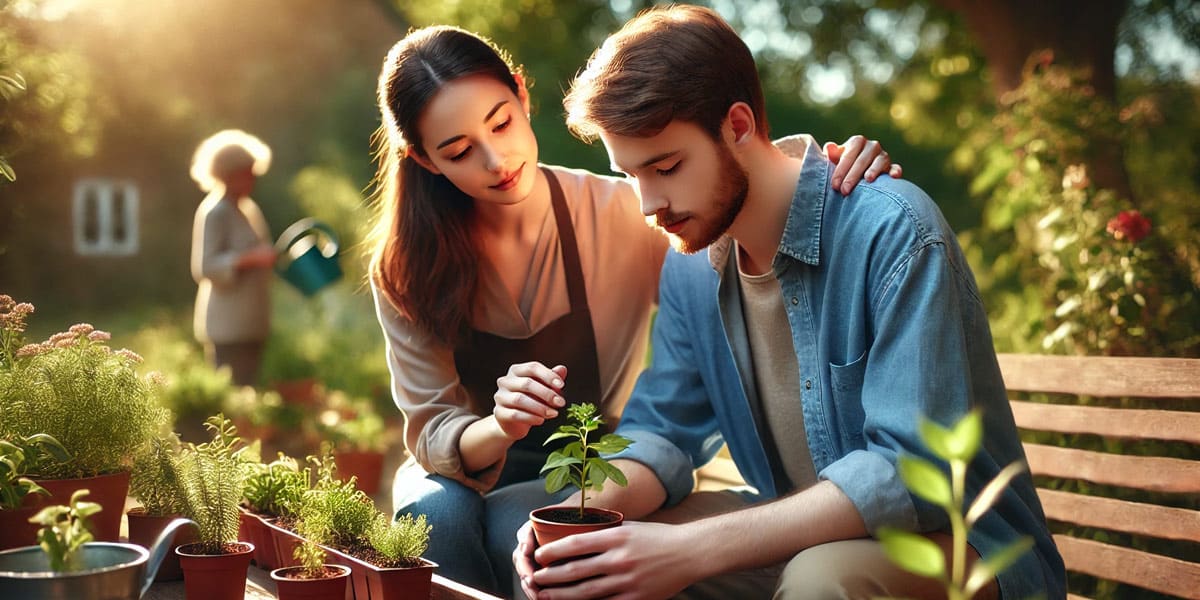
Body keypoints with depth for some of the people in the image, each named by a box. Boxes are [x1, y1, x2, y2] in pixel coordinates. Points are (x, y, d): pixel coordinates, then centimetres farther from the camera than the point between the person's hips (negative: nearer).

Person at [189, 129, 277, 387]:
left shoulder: (249, 209, 16)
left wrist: (270, 258, 14)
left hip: (251, 323, 9)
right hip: (227, 326, -9)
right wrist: (250, 258, -29)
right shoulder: (214, 212, -13)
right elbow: (204, 266, -21)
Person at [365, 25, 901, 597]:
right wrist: (499, 430, -33)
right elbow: (431, 433, -10)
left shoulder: (620, 213, -13)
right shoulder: (406, 269, -9)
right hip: (470, 472, 1)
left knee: (513, 525, -32)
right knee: (434, 514, -32)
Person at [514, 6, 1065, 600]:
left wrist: (693, 547, -35)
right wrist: (591, 508, -19)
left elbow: (912, 471, -29)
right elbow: (662, 429, 4)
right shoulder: (689, 266, 0)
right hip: (804, 535, 6)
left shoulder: (893, 231, -23)